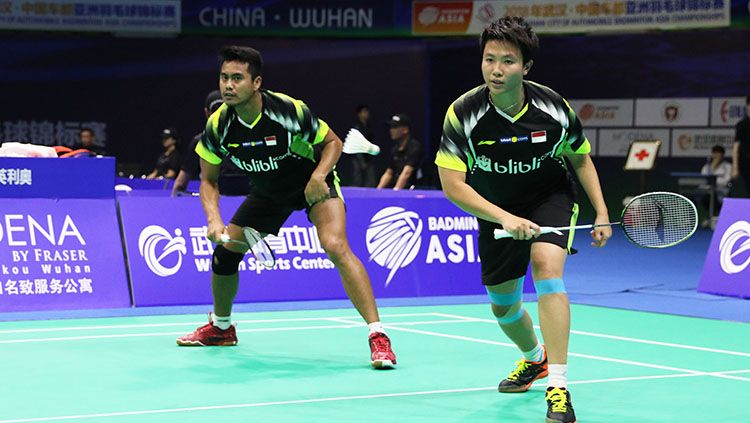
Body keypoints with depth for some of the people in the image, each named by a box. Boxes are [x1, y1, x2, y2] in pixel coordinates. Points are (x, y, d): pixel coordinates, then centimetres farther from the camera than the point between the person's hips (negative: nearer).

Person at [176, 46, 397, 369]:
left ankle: (377, 335, -28)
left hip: (313, 183, -5)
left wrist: (318, 176, -32)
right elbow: (209, 180, -6)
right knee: (224, 252, 3)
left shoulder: (290, 111, -31)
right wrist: (213, 219, -24)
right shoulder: (218, 126, -20)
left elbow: (332, 142, -14)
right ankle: (221, 327, 32)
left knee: (336, 247, -28)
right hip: (268, 192, 5)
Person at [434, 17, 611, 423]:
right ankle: (535, 358, 50)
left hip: (551, 197, -2)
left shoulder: (553, 107, -20)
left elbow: (580, 158, -1)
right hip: (495, 210, 2)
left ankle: (558, 388, -30)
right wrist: (505, 219, -35)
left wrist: (601, 213, -8)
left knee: (546, 266, -30)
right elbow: (453, 184, -24)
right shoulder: (463, 113, -24)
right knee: (502, 303, 14)